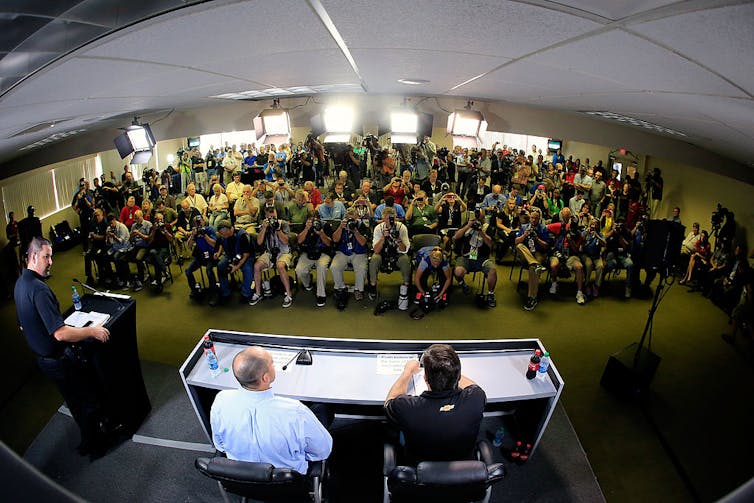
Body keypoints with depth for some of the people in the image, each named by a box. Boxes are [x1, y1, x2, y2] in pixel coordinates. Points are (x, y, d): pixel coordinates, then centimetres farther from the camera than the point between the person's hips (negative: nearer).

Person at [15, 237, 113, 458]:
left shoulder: (20, 284, 3)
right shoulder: (38, 289, -29)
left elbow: (23, 326, 17)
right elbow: (60, 333, -35)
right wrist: (92, 331, -24)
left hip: (43, 357, 10)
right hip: (61, 360, -10)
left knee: (75, 401, 25)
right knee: (91, 400, 9)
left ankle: (88, 438, 42)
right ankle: (93, 446, 25)